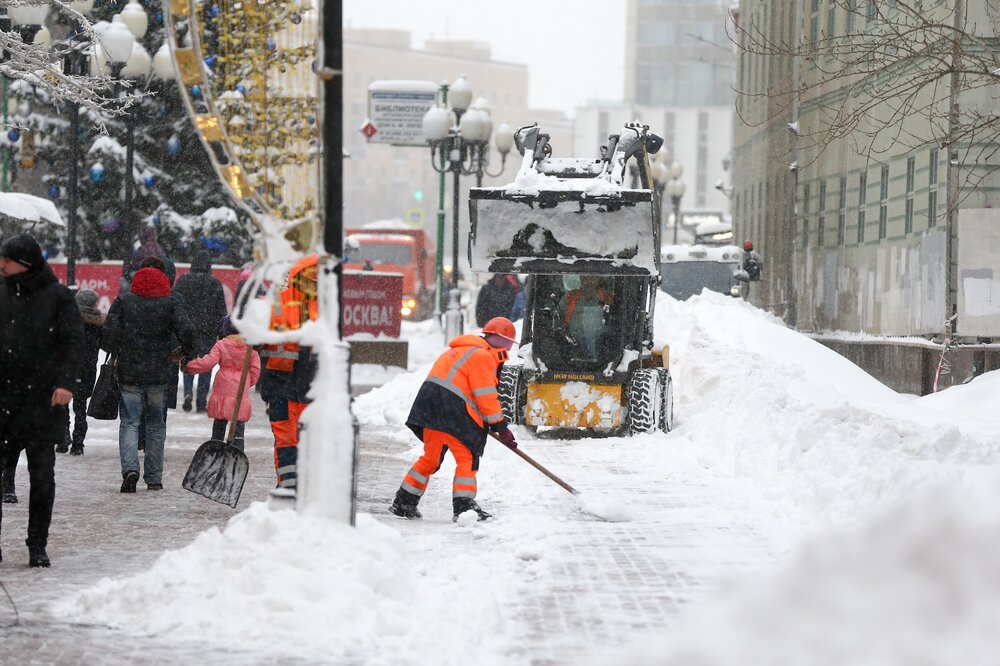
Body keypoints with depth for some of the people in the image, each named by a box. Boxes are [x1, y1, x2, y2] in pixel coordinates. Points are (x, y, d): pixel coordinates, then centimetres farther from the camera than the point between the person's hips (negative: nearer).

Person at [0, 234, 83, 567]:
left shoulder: (58, 296, -1)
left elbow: (73, 342, -4)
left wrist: (66, 382, -16)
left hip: (43, 399, -3)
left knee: (42, 474, 2)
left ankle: (37, 545, 9)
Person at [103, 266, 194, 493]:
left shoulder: (123, 301, -1)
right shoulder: (170, 304, -1)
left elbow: (110, 331, -7)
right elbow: (187, 331, -11)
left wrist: (114, 355, 8)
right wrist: (186, 354, 6)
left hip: (128, 373, -1)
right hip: (159, 375, 1)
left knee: (129, 422, 2)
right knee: (156, 425, 12)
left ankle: (130, 468, -20)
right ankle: (154, 478, 14)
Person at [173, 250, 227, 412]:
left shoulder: (183, 280, 0)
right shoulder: (215, 283, -3)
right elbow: (221, 309, -1)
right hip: (208, 330, -1)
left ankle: (188, 392, -9)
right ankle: (201, 402, 3)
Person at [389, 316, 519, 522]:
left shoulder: (462, 350, 27)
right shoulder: (482, 355, -5)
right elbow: (486, 396, -11)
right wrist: (500, 426, -7)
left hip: (429, 407, 10)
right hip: (450, 410, -10)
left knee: (431, 458, 19)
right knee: (467, 458, -5)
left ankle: (403, 503, 23)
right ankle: (463, 506, -12)